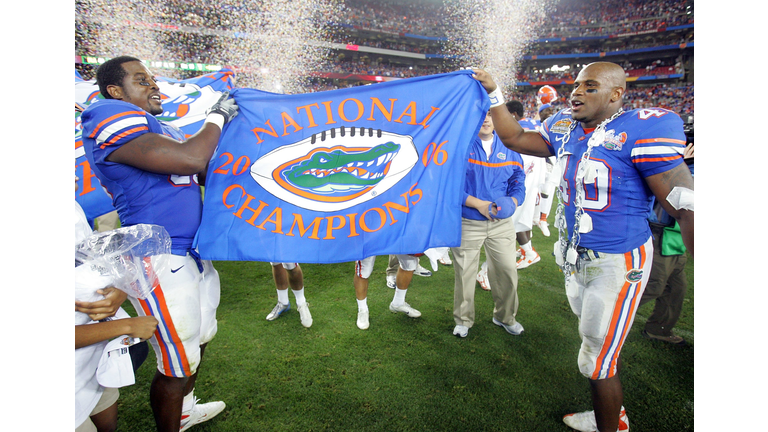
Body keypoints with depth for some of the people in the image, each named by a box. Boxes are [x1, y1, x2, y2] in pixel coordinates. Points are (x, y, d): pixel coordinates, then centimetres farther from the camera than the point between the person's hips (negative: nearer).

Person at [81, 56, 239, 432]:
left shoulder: (159, 129, 18)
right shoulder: (112, 116, -13)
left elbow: (206, 173, 20)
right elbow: (191, 160, -26)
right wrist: (216, 116, -9)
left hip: (194, 254, 11)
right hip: (162, 262, -10)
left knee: (200, 337, 26)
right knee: (178, 365, 1)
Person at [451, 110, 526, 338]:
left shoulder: (509, 148, 7)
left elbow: (518, 184, 8)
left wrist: (510, 203, -13)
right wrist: (478, 204, -18)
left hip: (502, 223, 3)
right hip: (467, 223, -3)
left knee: (507, 270, 7)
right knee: (464, 272, 7)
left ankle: (505, 316, 32)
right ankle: (463, 320, 27)